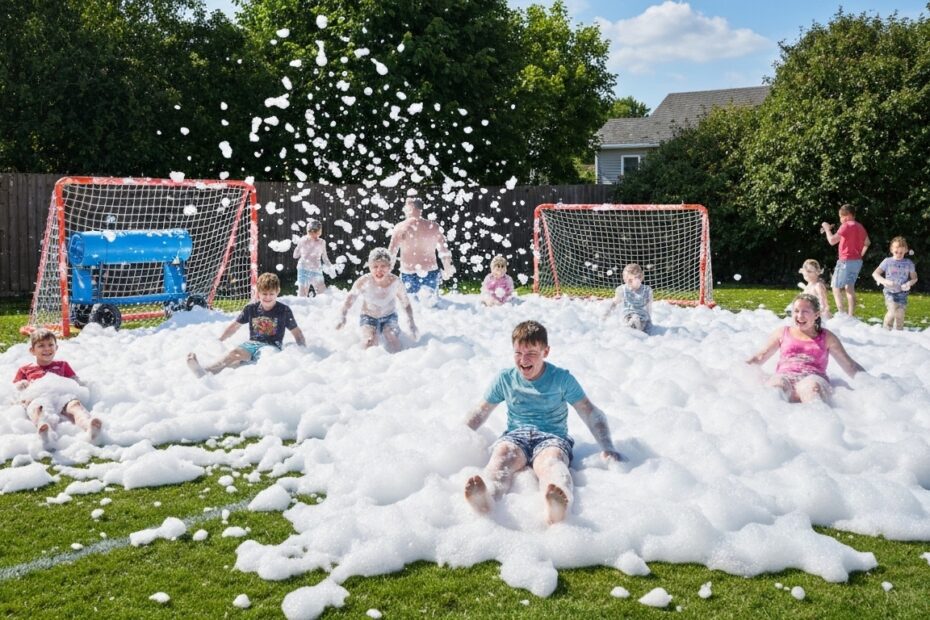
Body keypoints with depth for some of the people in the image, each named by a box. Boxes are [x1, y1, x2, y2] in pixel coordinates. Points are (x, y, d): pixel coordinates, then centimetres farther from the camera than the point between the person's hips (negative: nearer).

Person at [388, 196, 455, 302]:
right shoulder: (433, 227, -1)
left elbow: (391, 253, -8)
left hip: (409, 274, -2)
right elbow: (444, 252, 5)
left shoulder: (400, 228, -9)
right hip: (431, 273, 2)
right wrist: (447, 270, 21)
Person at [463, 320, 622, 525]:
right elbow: (480, 412, 20)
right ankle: (485, 495, -71)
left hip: (552, 437, -1)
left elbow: (591, 414, 3)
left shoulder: (562, 379, 5)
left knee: (550, 460, -39)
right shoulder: (505, 379, 12)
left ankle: (559, 501, -76)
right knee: (502, 454, -36)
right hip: (515, 435, 2)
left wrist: (607, 448, -8)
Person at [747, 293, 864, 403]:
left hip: (813, 377, -1)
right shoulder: (782, 333, 22)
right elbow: (761, 356, 23)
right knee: (777, 385, -37)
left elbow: (849, 364, 19)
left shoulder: (827, 337, 20)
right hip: (784, 376, 1)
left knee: (813, 386, -39)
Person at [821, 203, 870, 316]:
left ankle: (841, 312, -13)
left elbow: (832, 241, -18)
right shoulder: (860, 226, 14)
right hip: (857, 261, 8)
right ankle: (851, 315, 9)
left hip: (846, 261, -8)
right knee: (849, 287, 12)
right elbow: (867, 243, 24)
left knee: (836, 287, -1)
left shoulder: (846, 226, -14)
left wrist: (827, 228, -5)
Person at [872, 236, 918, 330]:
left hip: (902, 293, 2)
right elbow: (875, 274, -4)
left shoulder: (909, 263, 4)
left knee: (900, 314, -6)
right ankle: (886, 329, 0)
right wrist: (885, 281, -21)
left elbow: (914, 278, 12)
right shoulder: (887, 261, -1)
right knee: (893, 311, -21)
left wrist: (909, 283, -11)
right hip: (890, 292, -2)